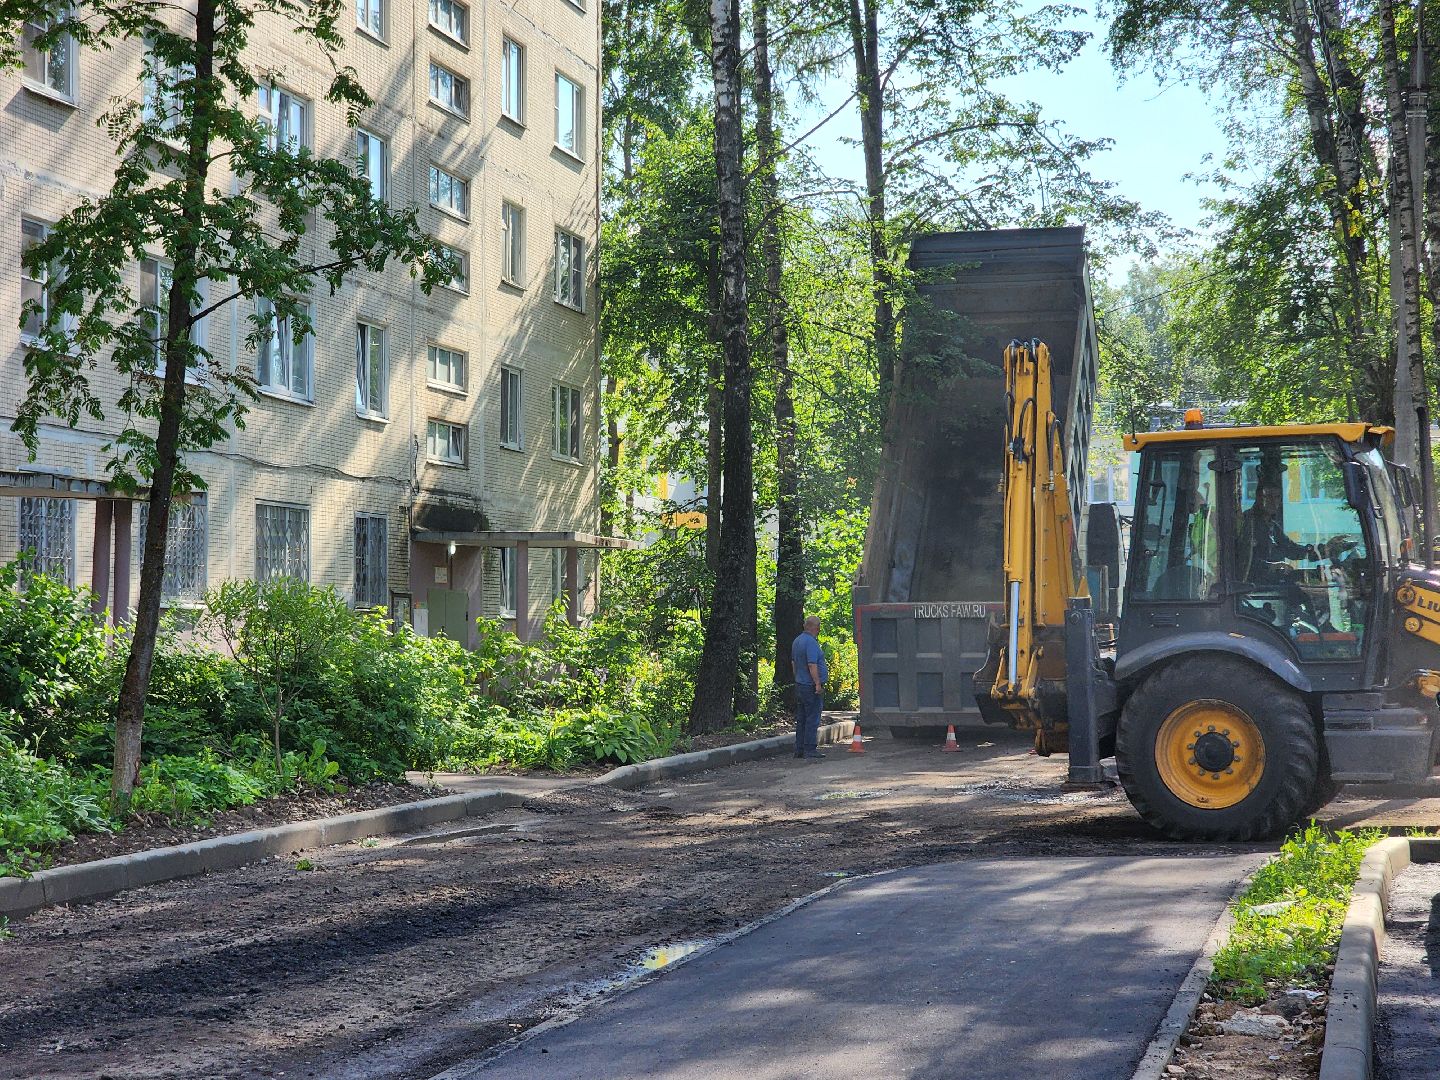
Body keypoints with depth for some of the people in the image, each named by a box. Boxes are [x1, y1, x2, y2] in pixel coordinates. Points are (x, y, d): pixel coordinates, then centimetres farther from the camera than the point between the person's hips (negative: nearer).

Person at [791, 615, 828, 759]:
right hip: (810, 686, -10)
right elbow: (812, 665, -22)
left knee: (801, 719, 11)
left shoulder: (797, 641, 13)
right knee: (812, 719, -6)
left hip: (799, 684, 10)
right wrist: (818, 683, -20)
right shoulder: (811, 642, -16)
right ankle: (810, 749, -7)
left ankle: (799, 749, 13)